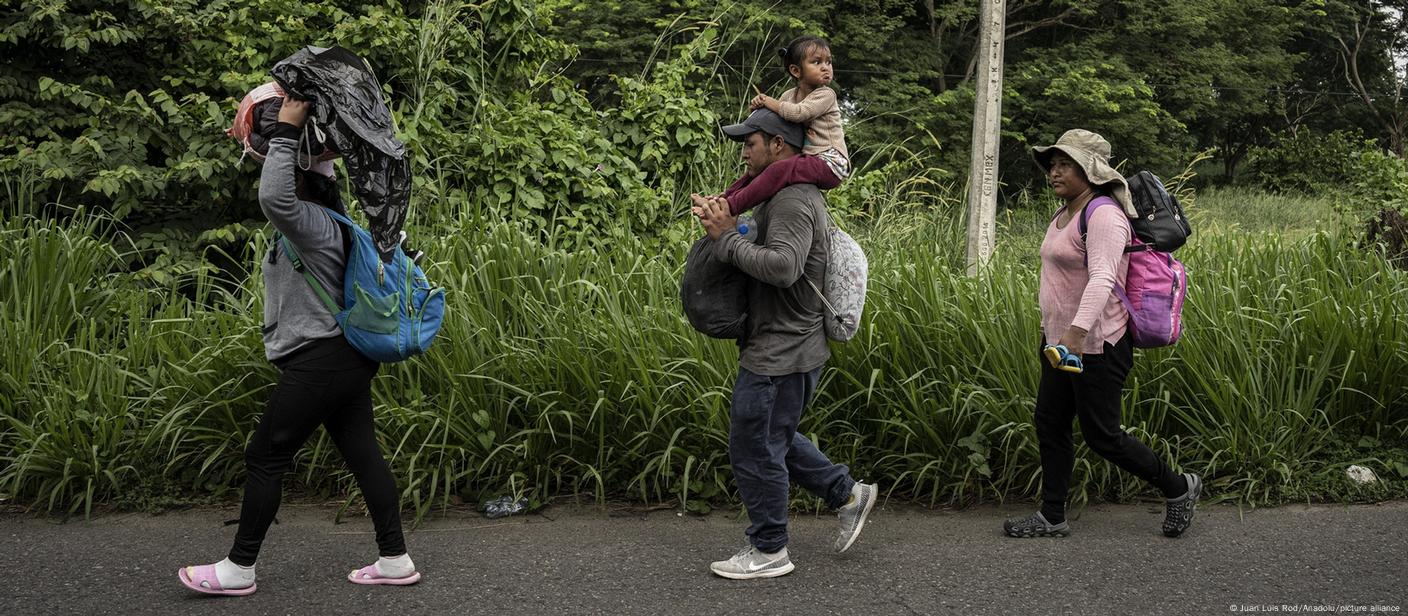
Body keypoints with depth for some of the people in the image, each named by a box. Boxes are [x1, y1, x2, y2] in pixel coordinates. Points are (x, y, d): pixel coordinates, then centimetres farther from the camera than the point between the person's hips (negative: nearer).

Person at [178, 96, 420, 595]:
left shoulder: (314, 223, -16)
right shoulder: (318, 223, 13)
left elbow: (274, 198, -37)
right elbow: (277, 197, 28)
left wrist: (286, 132, -29)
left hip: (321, 363, -10)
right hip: (343, 361, 10)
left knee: (264, 458, -1)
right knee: (364, 456, 9)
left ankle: (239, 568, 9)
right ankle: (396, 560, 12)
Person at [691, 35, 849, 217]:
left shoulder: (826, 95, -9)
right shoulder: (789, 95, 14)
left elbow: (798, 113, -25)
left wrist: (770, 102, -10)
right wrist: (760, 105, 0)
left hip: (830, 163, -9)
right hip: (808, 159, 9)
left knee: (780, 169, -30)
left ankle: (730, 207, -34)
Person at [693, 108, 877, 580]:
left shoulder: (793, 200, -20)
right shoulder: (791, 193, 16)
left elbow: (782, 266, -33)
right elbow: (763, 246, 15)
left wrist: (727, 238, -24)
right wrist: (724, 221, -1)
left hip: (781, 353, -11)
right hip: (783, 346, 11)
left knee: (755, 450, 1)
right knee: (773, 439, 23)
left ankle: (769, 552, 14)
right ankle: (847, 494, 29)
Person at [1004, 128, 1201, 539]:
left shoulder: (1104, 214, -18)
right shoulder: (1066, 215, 13)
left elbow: (1102, 278, -32)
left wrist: (1077, 332, -44)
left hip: (1096, 346, -10)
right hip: (1061, 340, 10)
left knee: (1101, 435, -1)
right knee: (1050, 426, 10)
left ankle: (1179, 488, 18)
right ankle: (1051, 518, 19)